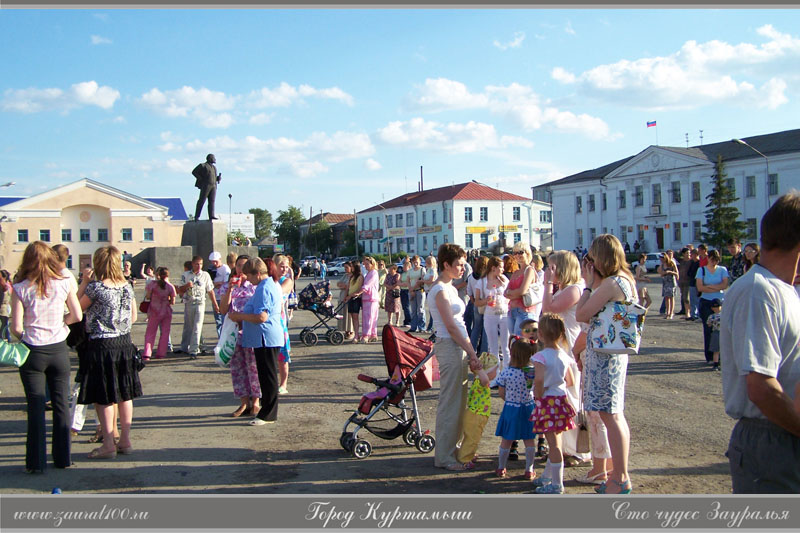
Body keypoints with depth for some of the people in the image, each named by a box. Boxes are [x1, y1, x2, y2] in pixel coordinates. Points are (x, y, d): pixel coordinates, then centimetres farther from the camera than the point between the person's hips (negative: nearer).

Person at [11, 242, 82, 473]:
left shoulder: (20, 288, -9)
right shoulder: (64, 284, -4)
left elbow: (16, 327, -10)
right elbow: (77, 316, -1)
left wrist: (25, 336, 11)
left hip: (33, 351, -1)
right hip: (58, 349, 2)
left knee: (36, 406, 5)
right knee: (61, 404, 11)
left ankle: (36, 462, 9)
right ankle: (62, 457, 18)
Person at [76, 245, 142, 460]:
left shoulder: (95, 287, -14)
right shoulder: (127, 287, 3)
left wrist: (84, 282, -3)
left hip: (101, 345, -6)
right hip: (124, 343, 6)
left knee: (103, 397, 3)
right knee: (125, 393, 12)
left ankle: (108, 445, 6)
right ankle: (125, 440, 18)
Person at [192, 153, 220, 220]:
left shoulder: (214, 168, 21)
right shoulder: (203, 166, 1)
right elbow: (194, 172, 1)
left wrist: (219, 178, 4)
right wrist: (201, 179, -9)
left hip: (213, 186, 6)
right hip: (205, 185, -6)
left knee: (212, 201, -4)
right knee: (202, 200, -8)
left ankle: (211, 216, -10)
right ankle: (197, 216, -5)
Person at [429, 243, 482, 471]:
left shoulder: (450, 288, 16)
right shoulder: (440, 290, -14)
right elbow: (451, 326, -17)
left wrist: (470, 353, 13)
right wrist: (472, 352, -16)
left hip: (459, 347, 10)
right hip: (449, 347, -10)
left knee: (459, 401, 15)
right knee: (450, 403, -3)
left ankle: (454, 449, 25)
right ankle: (445, 457, 6)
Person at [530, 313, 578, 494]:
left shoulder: (541, 356, -17)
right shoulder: (563, 355, 5)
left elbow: (539, 379, -32)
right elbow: (570, 381, 11)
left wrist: (539, 394, -16)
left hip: (547, 402, -7)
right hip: (561, 399, 7)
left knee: (553, 443, -1)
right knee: (555, 442, 17)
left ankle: (556, 484, 6)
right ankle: (547, 477, 33)